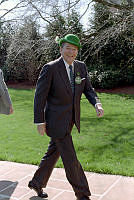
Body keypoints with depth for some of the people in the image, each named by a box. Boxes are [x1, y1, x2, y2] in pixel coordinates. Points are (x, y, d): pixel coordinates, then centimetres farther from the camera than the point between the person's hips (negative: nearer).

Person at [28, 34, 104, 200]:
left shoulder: (80, 67, 4)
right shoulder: (50, 68, -15)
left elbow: (88, 90, 4)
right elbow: (40, 96, -13)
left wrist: (97, 104, -16)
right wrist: (40, 122, -13)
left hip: (70, 120, 7)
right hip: (56, 121, -7)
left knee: (53, 153, 19)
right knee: (70, 159, 0)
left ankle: (37, 183, 40)